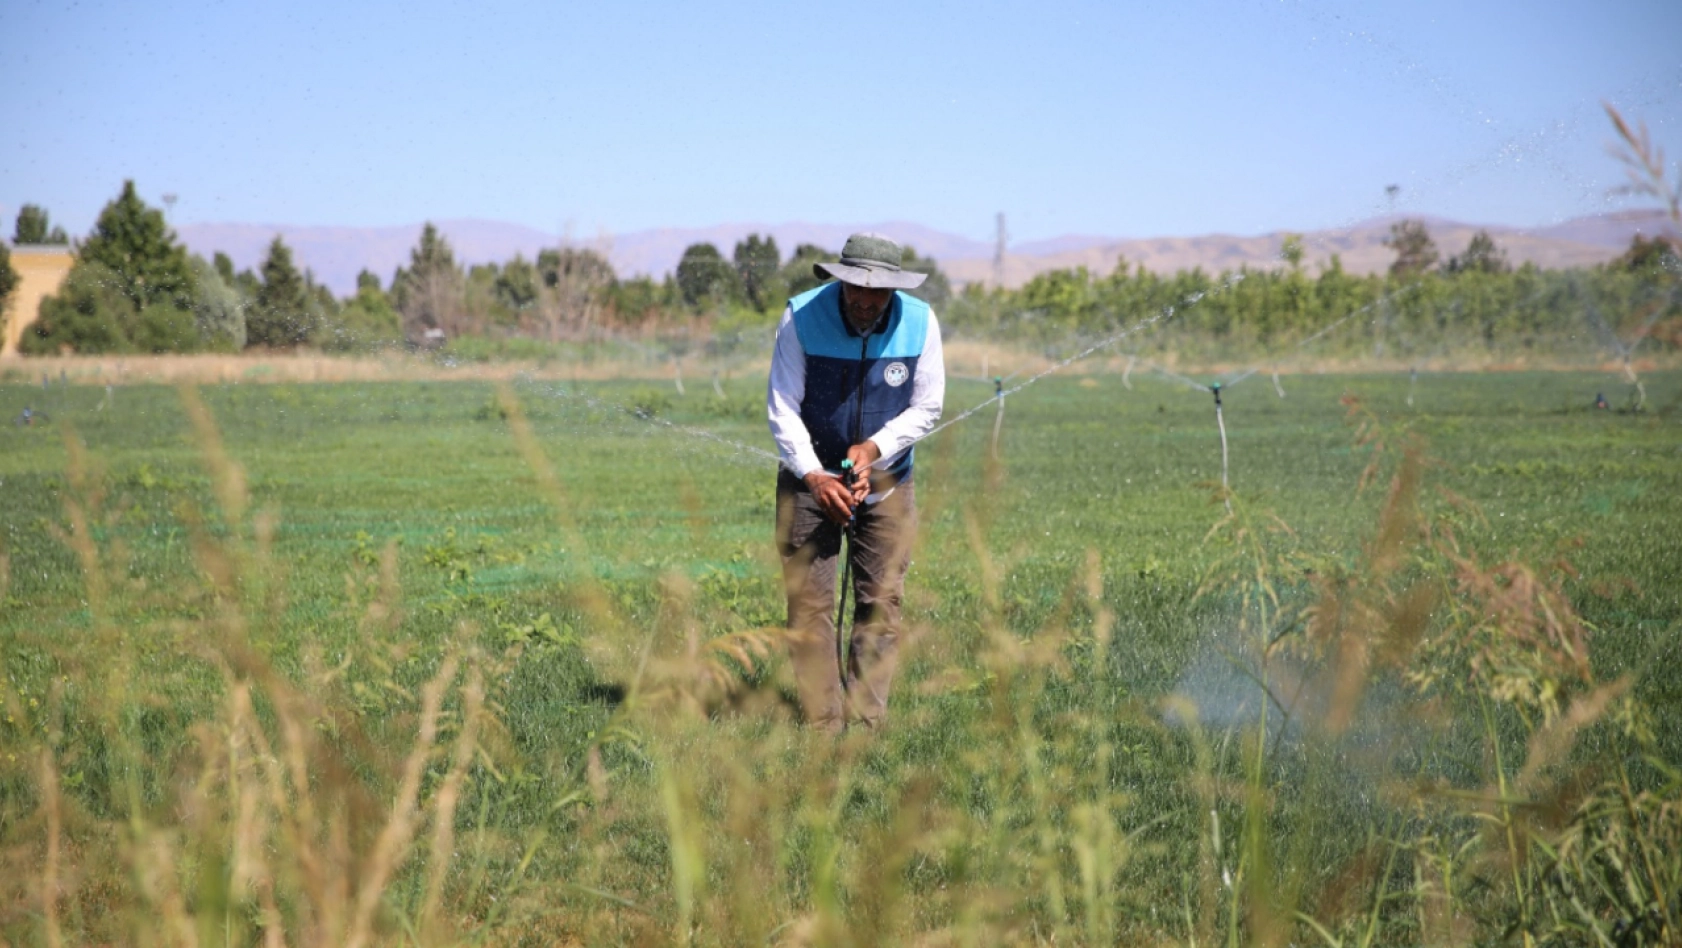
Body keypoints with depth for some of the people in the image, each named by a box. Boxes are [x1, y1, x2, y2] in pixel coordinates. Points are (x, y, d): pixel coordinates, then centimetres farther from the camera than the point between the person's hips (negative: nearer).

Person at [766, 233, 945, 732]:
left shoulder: (919, 323, -11)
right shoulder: (802, 317, -15)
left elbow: (927, 407, -1)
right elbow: (782, 408, -11)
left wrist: (874, 447, -17)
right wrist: (813, 475, -22)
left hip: (886, 480, 1)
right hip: (811, 477, -1)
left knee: (881, 602, -2)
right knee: (809, 602, -7)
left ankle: (867, 721, 3)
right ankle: (822, 724, -5)